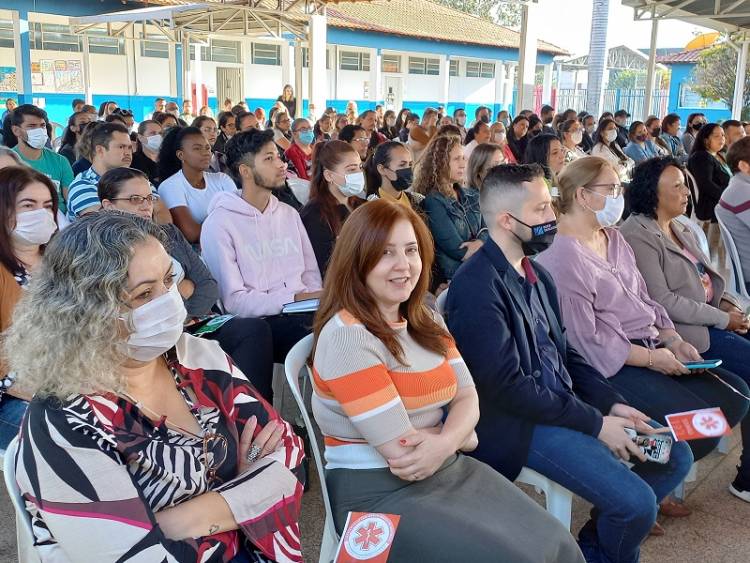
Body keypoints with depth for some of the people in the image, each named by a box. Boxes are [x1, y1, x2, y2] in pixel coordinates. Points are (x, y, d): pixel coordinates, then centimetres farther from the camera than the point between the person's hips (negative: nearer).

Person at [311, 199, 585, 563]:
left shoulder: (426, 322, 9)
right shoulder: (347, 335, -19)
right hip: (379, 492, -7)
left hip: (450, 469, 7)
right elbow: (403, 451, -21)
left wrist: (444, 443, -19)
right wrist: (460, 437, -2)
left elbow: (468, 398, 2)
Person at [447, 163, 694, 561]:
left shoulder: (535, 273, 8)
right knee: (636, 502, -17)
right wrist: (595, 424, -17)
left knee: (675, 456, 11)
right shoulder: (476, 287, -21)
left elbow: (564, 351, 13)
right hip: (519, 422, -9)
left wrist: (611, 404, -1)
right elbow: (508, 387, -23)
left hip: (566, 402, 9)